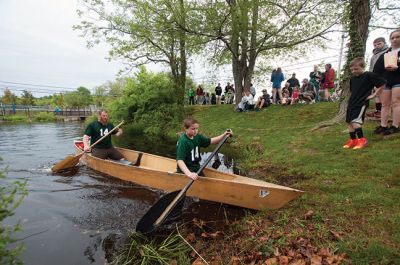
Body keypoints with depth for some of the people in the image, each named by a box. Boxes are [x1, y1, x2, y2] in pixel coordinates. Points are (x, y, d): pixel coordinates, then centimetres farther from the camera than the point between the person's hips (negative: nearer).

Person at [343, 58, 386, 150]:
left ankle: (362, 139, -6)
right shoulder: (352, 78, 12)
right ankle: (353, 140, 17)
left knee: (355, 121, -19)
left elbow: (382, 83, -6)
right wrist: (350, 100, 17)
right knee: (349, 122, 6)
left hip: (362, 103, -7)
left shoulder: (369, 75, -8)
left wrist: (373, 94, -7)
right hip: (351, 103, 7)